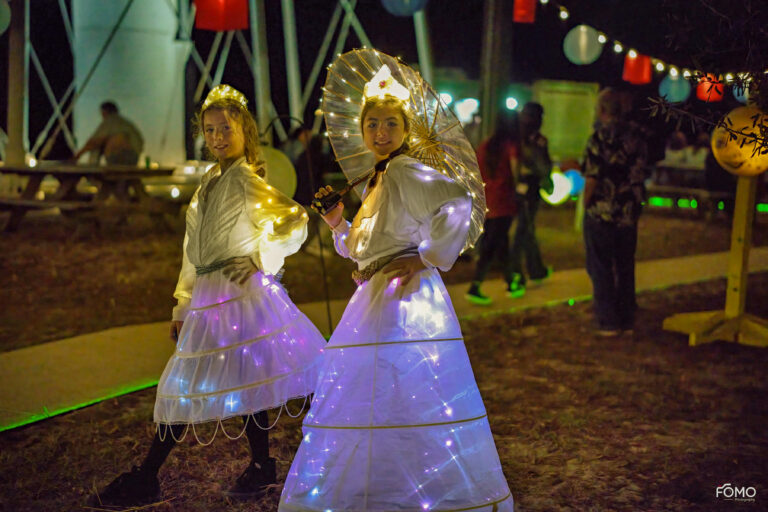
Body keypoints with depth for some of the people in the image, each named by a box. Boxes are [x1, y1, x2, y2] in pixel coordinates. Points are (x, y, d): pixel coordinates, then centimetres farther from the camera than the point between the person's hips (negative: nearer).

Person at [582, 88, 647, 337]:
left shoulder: (600, 138, -14)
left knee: (601, 269, 3)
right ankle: (627, 320, 20)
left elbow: (592, 179, -18)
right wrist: (634, 202, 17)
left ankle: (608, 322, 5)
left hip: (601, 213, -6)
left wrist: (585, 205, -5)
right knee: (625, 267, 14)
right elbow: (639, 174, 9)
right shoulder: (635, 136, 4)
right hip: (629, 214, 6)